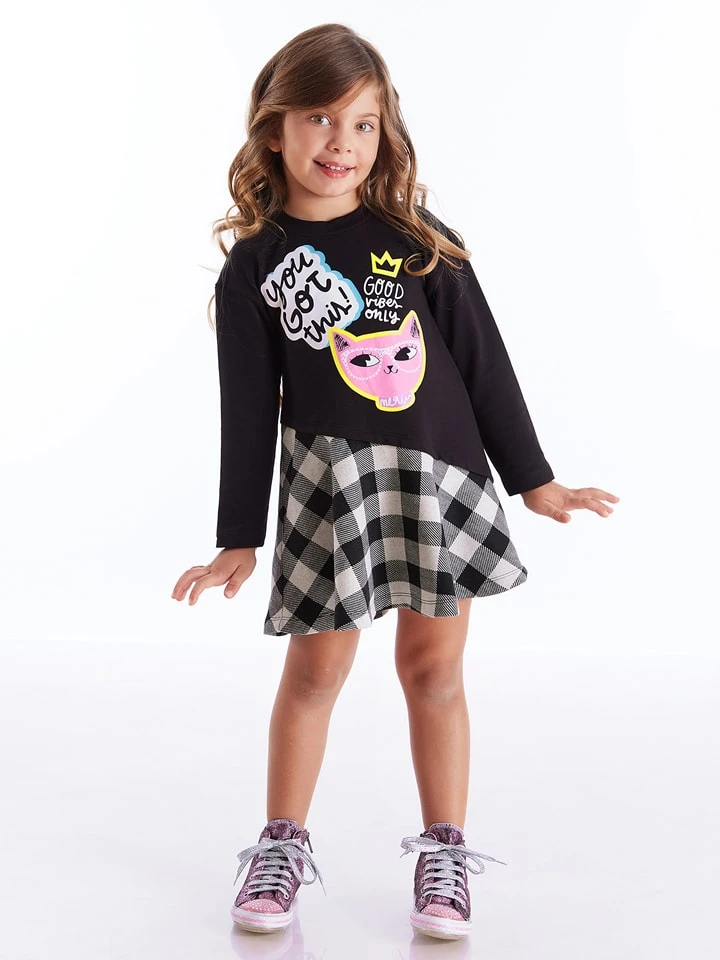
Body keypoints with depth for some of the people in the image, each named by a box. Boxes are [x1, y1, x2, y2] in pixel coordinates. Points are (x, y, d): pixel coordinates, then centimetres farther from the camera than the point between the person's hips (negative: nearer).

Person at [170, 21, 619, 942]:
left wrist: (533, 480, 6)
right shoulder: (253, 264, 0)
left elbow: (483, 363, 5)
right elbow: (247, 407, 1)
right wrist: (238, 537, 2)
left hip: (442, 476, 1)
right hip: (328, 486, 0)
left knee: (432, 668, 7)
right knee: (314, 669, 6)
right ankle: (281, 848, 23)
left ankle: (443, 856, 22)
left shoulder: (420, 242, 1)